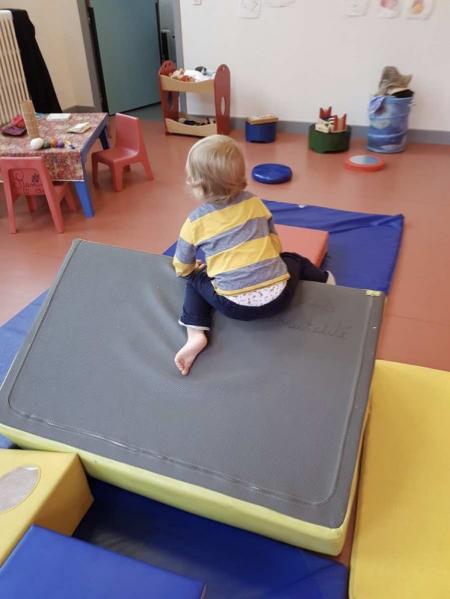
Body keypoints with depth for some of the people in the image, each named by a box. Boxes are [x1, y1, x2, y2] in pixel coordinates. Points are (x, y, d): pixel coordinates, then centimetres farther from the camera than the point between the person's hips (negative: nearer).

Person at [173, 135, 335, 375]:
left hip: (236, 306, -2)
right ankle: (325, 280, 50)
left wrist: (199, 267, 31)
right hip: (278, 295, 3)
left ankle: (195, 334, 5)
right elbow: (275, 244, 15)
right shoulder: (254, 203, 6)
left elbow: (182, 268, 10)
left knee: (194, 279, 21)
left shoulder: (195, 222, -1)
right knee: (293, 260, 31)